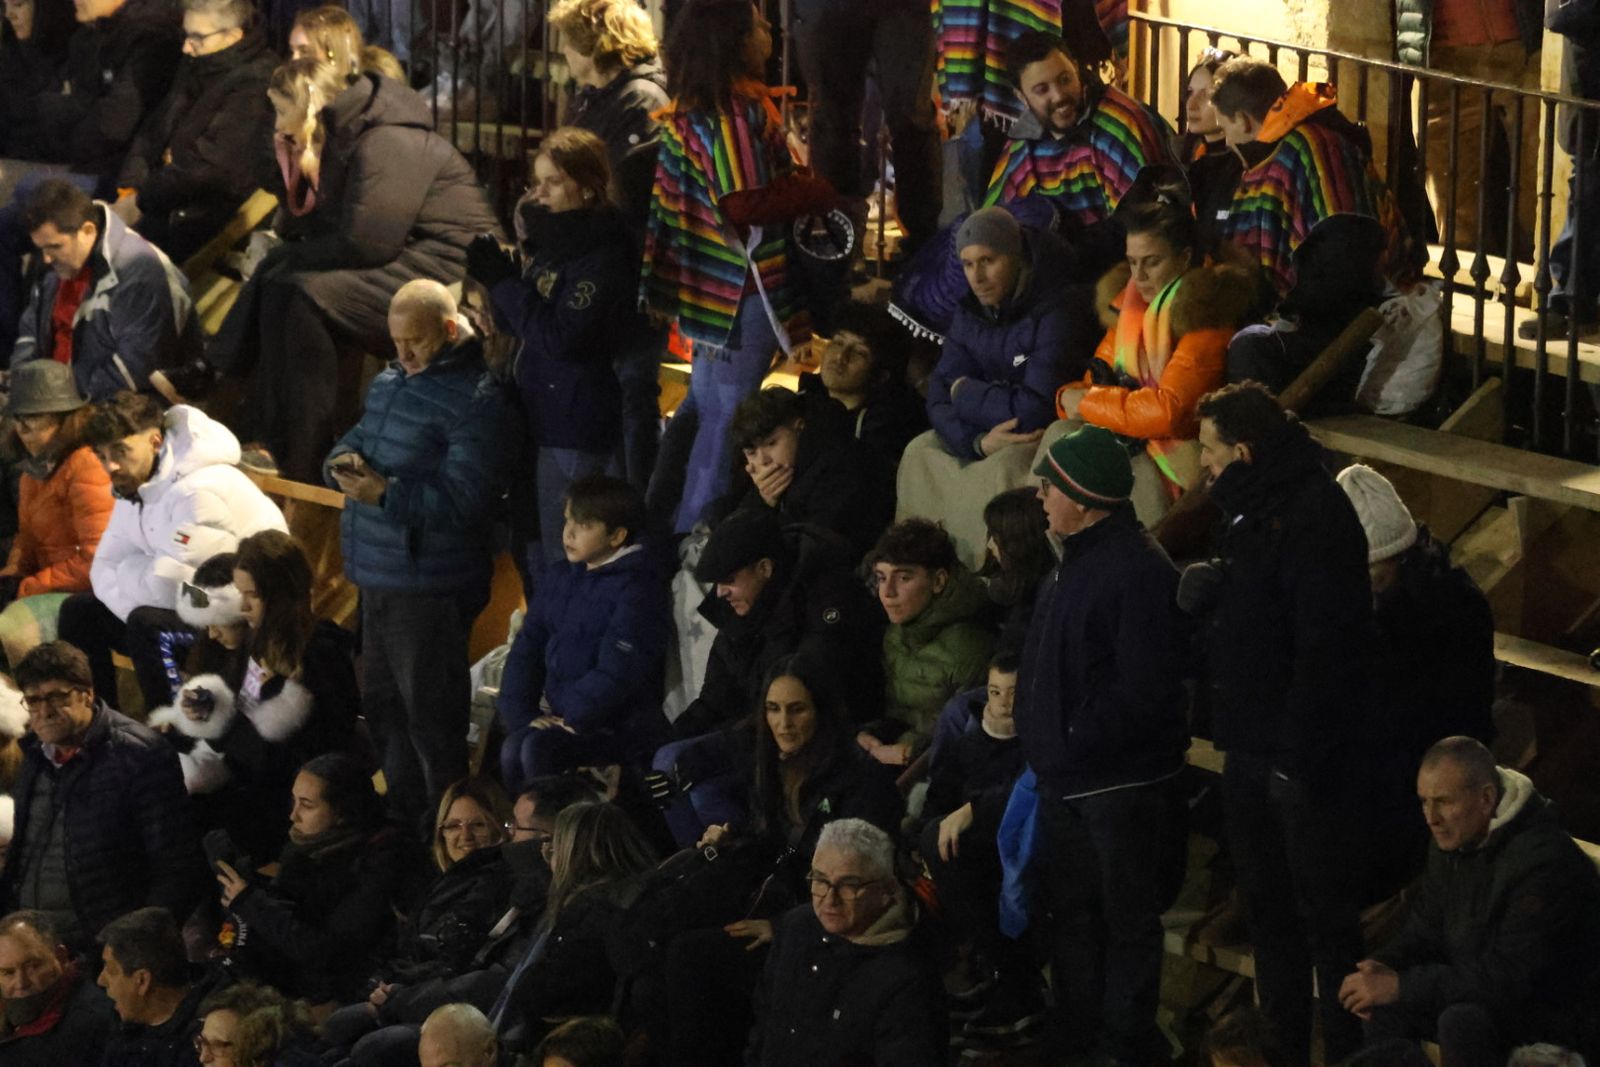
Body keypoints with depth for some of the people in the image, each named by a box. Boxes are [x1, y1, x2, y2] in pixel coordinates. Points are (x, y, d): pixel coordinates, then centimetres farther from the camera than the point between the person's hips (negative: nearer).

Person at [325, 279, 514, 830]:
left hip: (429, 589, -10)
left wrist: (386, 494, -27)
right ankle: (402, 821, 32)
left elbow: (463, 499, -23)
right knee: (383, 702, 19)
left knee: (429, 714, -4)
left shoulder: (475, 401, -15)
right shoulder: (390, 382, 14)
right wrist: (344, 460, -1)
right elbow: (355, 437, 23)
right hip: (378, 577, 10)